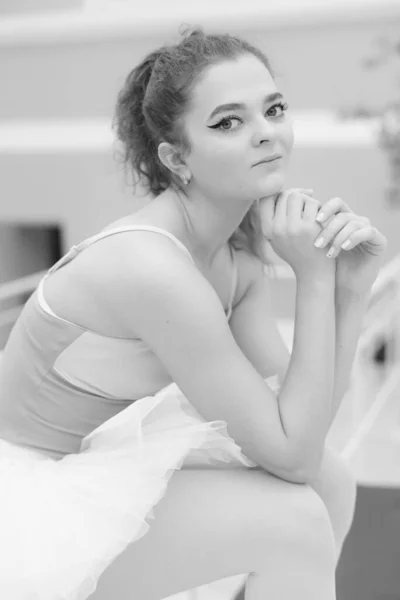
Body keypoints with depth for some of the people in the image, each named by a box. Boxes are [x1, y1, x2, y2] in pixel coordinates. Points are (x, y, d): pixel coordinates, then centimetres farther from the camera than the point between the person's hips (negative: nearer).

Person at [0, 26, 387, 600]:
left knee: (332, 481, 1)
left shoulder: (239, 256, -2)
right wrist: (314, 279, -24)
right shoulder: (153, 267, -29)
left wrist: (347, 286, -13)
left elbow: (301, 424, -3)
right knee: (295, 519, -18)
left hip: (99, 475, 8)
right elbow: (291, 455, -23)